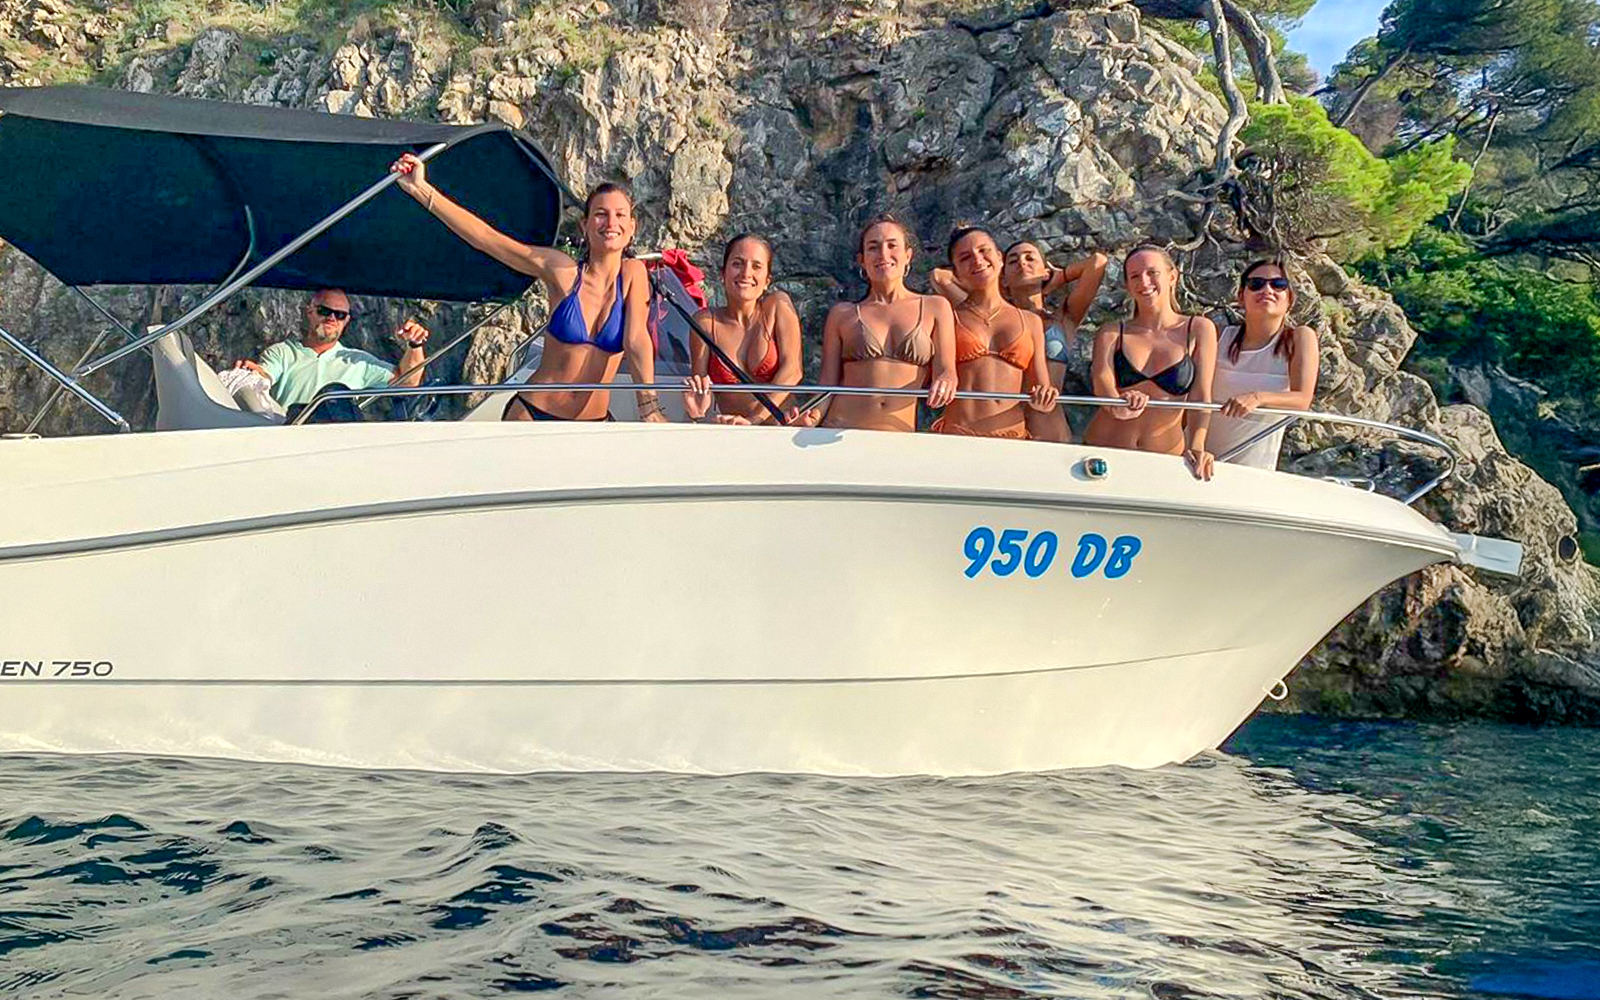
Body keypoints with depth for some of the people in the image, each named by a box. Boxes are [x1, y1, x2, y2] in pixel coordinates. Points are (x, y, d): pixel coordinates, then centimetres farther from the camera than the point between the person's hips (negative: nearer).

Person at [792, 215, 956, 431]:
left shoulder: (935, 308, 14)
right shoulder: (842, 314, 14)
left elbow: (944, 370, 6)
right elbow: (829, 383, 12)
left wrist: (945, 382, -17)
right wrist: (813, 414, -9)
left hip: (900, 435, 1)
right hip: (839, 433, 0)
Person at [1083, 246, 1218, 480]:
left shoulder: (1198, 330, 7)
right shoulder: (1112, 333, 9)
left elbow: (1200, 396, -1)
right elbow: (1101, 377, -9)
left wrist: (1196, 447, -18)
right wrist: (1117, 405, -33)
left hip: (1164, 459, -1)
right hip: (1103, 451, 1)